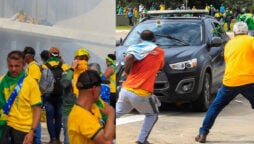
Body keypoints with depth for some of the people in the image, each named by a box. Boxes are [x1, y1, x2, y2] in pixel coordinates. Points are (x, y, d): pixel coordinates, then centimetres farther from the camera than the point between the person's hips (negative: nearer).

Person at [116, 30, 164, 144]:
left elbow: (128, 57, -15)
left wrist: (127, 70, 1)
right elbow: (160, 67, 24)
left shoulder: (135, 48, 7)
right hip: (142, 93, -2)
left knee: (116, 113, 18)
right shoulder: (159, 52, 7)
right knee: (153, 115, 21)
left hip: (126, 89, 3)